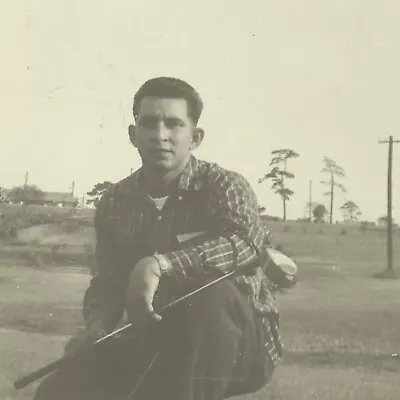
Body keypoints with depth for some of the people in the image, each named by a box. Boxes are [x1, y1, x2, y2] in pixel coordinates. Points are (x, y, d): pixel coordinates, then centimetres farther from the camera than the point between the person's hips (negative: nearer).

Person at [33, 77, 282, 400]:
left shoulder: (223, 186, -12)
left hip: (241, 343, -4)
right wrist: (96, 329, -19)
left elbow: (248, 244, -34)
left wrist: (160, 264, -46)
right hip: (157, 346, 5)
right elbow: (108, 281, 4)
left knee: (211, 295, -38)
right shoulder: (116, 202, 4)